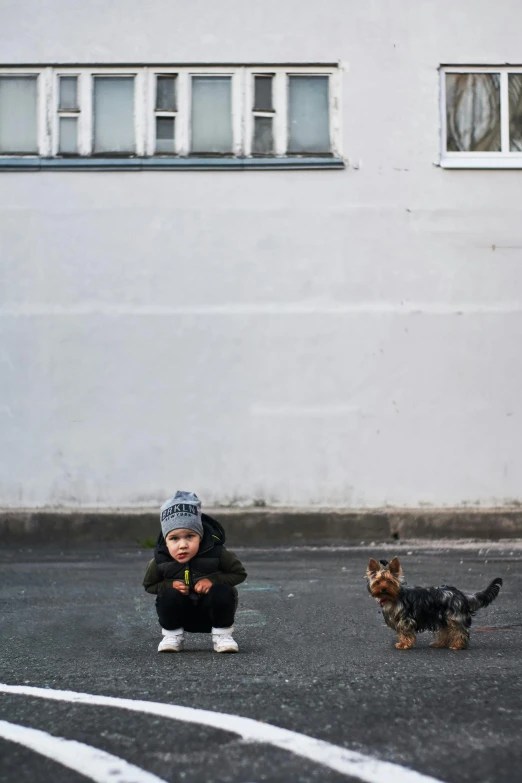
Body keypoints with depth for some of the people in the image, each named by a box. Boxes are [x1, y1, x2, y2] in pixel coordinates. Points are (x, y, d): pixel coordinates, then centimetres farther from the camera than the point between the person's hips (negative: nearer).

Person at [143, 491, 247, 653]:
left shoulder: (216, 554, -24)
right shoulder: (160, 562, -20)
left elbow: (239, 573, -11)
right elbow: (149, 585, -2)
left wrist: (213, 580, -27)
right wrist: (170, 585, -23)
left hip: (212, 613, -1)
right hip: (181, 615, 1)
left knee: (223, 592, -30)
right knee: (169, 596, -28)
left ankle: (222, 634, -8)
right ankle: (172, 635, -4)